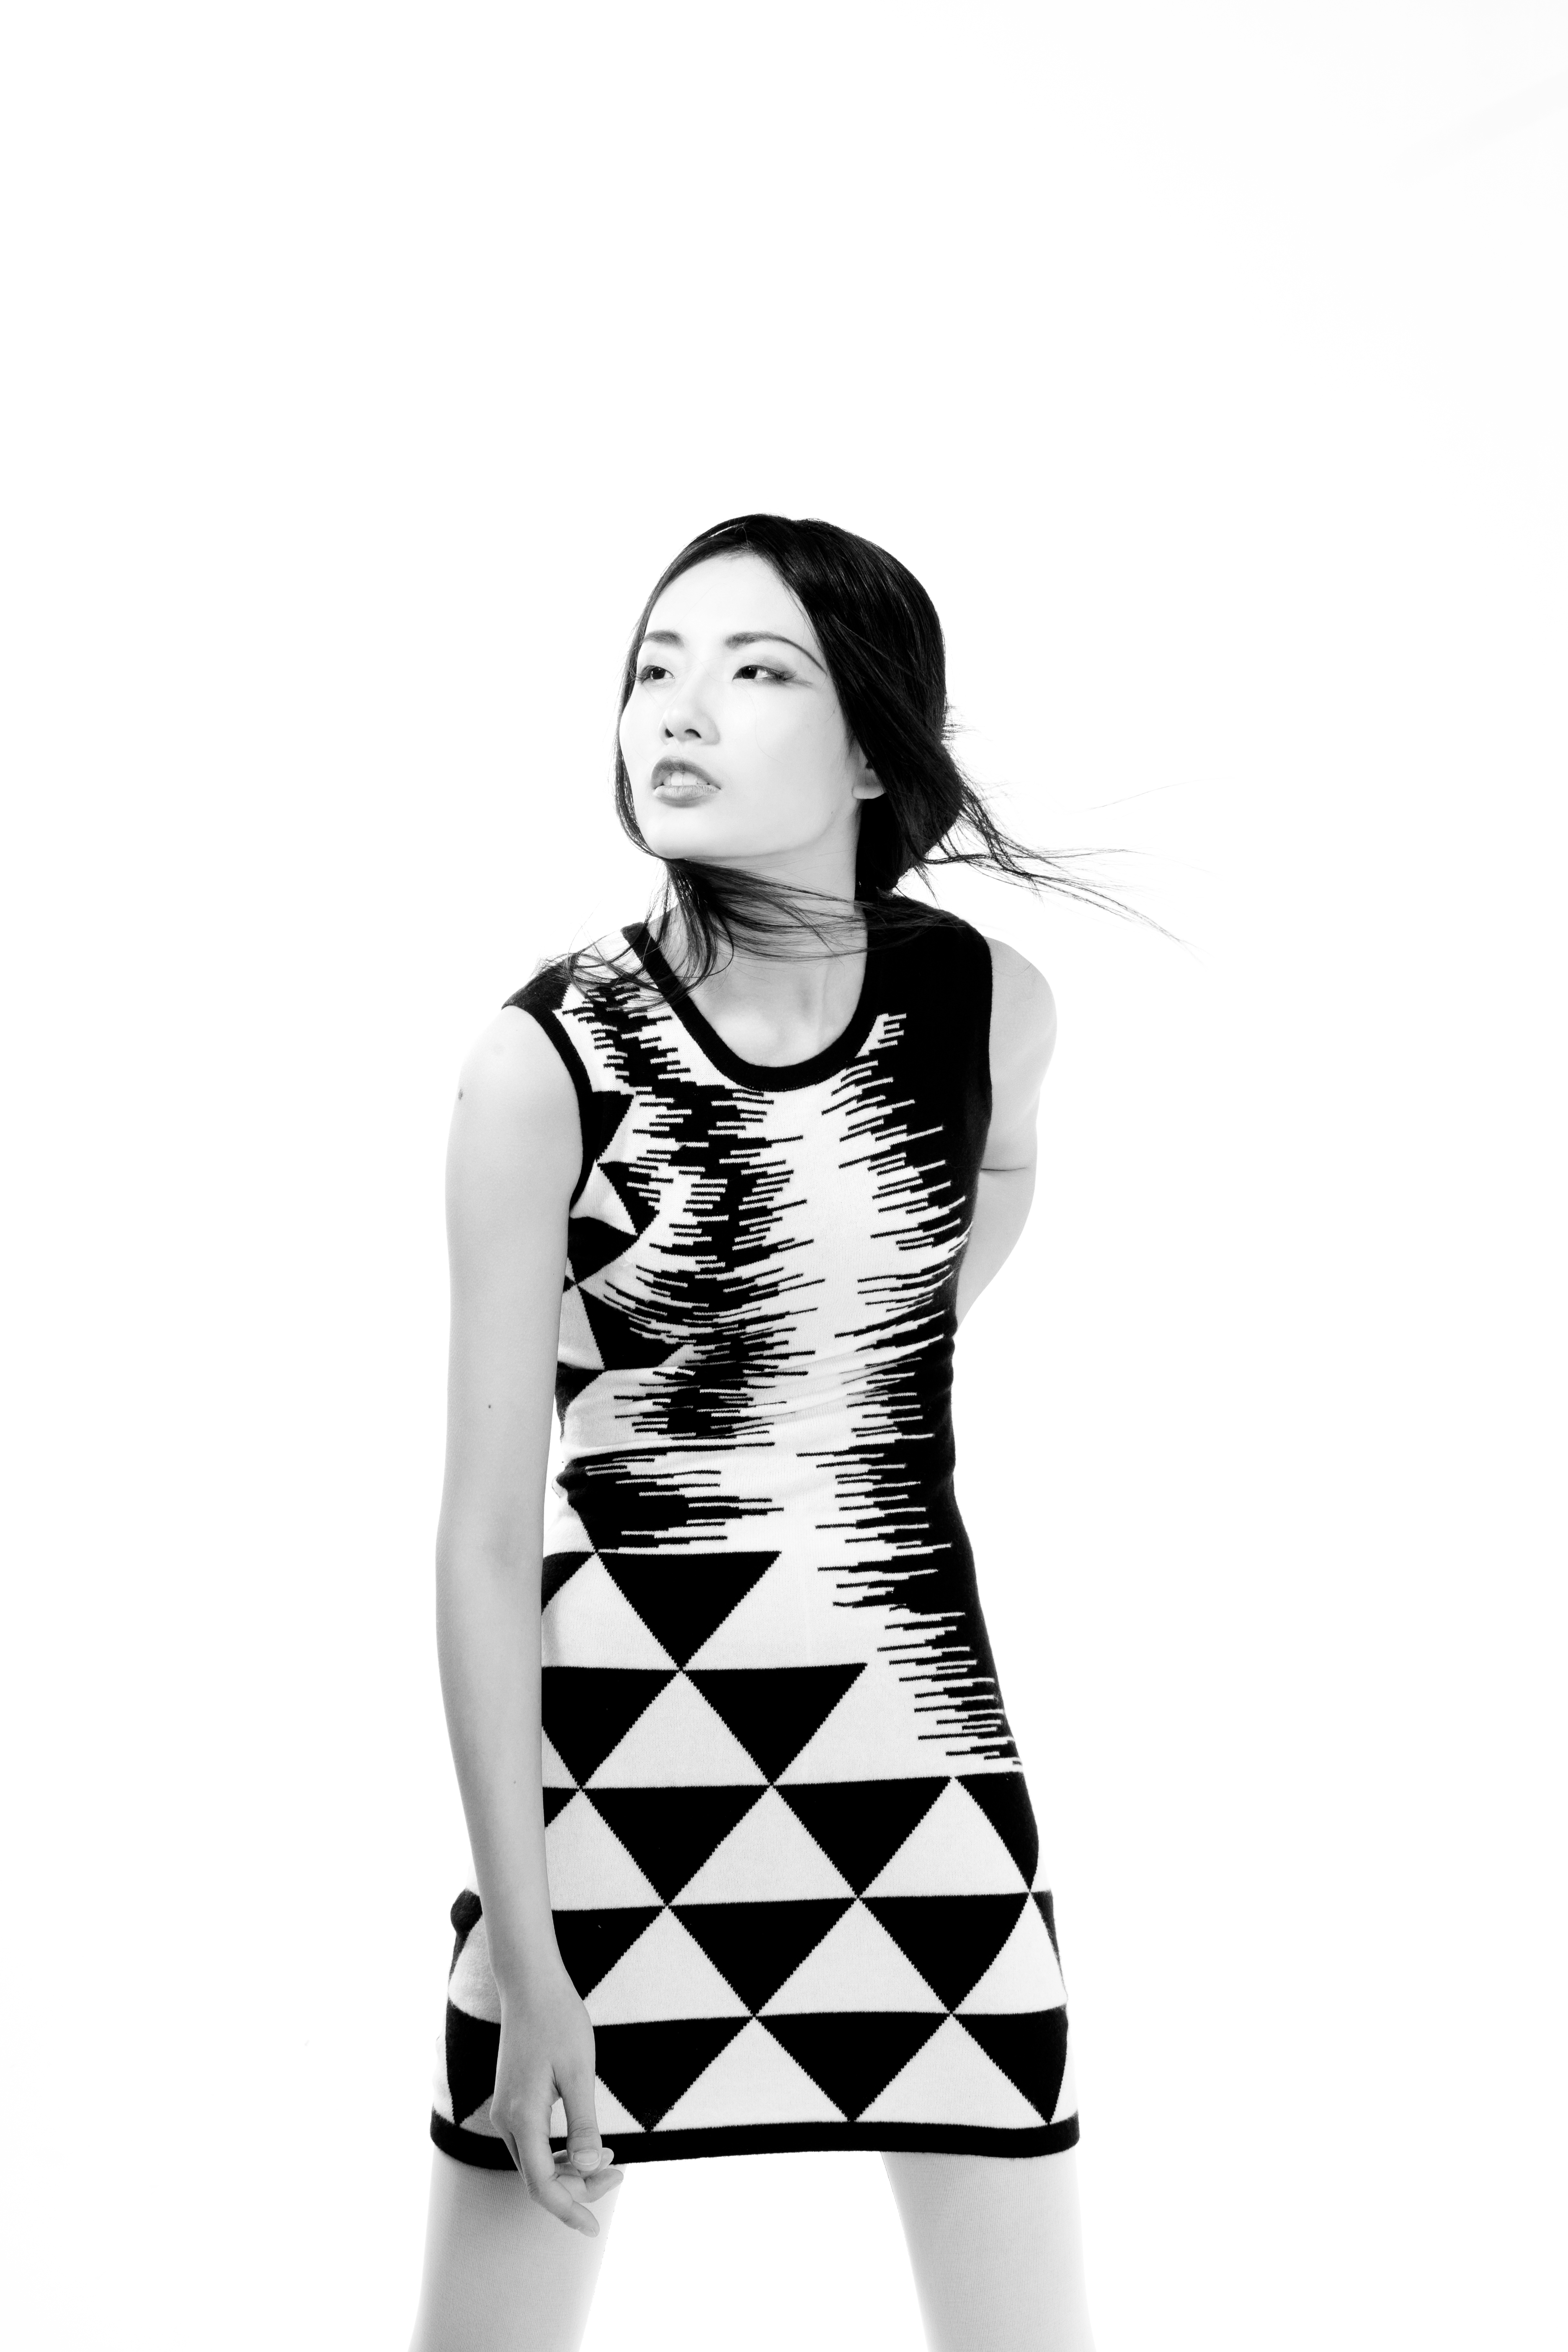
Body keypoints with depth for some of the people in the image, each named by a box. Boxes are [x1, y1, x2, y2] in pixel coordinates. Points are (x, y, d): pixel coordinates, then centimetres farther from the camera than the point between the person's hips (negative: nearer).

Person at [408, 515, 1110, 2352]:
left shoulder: (991, 1007, -4)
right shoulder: (543, 1061, -12)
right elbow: (485, 1531, -12)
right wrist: (526, 1970, -13)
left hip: (916, 1718, 3)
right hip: (610, 1722, -2)